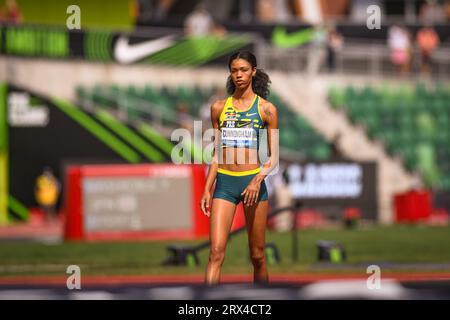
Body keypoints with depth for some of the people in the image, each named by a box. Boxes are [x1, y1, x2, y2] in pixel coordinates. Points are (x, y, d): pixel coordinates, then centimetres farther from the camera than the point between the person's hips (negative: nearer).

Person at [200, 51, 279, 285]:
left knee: (257, 255, 5)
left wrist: (258, 180, -15)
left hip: (253, 180, -1)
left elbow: (273, 156, 1)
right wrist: (207, 189, 9)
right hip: (224, 181, 1)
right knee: (216, 252, -12)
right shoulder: (219, 108, 9)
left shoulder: (266, 109, 2)